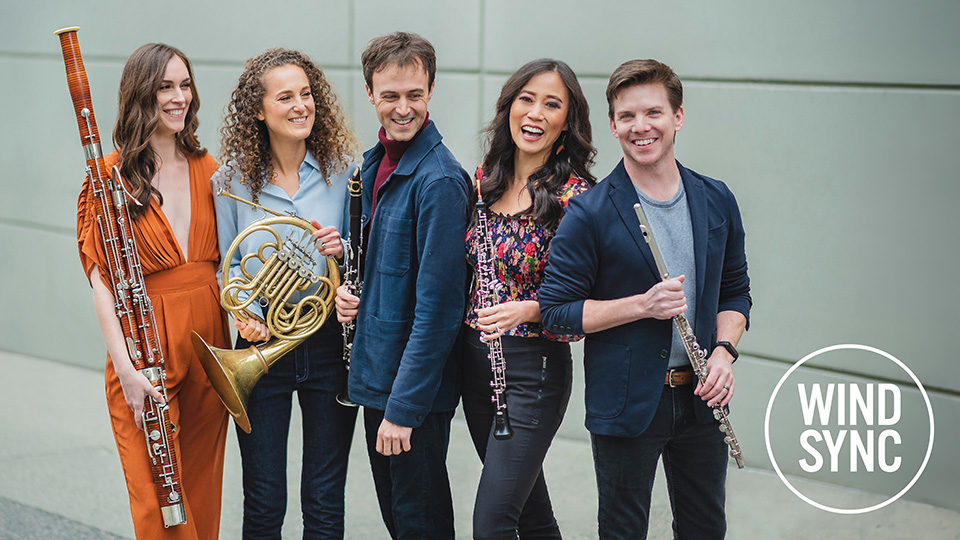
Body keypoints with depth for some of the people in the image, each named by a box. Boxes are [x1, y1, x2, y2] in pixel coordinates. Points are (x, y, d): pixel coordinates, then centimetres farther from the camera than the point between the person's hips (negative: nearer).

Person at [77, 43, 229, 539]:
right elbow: (101, 280, -10)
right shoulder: (113, 175, -6)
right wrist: (124, 367, -19)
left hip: (209, 342, 5)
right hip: (147, 345, -4)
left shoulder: (206, 169, 9)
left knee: (201, 489, 12)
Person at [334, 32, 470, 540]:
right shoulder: (374, 164, 8)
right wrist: (347, 288, -1)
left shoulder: (439, 181, -20)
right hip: (375, 372, 8)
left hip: (417, 385, -8)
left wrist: (404, 407, -21)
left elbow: (437, 306, -22)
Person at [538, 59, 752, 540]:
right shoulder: (590, 213, -11)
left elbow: (735, 292, 13)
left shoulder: (716, 201, 3)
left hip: (700, 397, 4)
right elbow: (555, 310, -10)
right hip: (626, 404, -4)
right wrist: (641, 305, -21)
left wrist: (724, 350, -6)